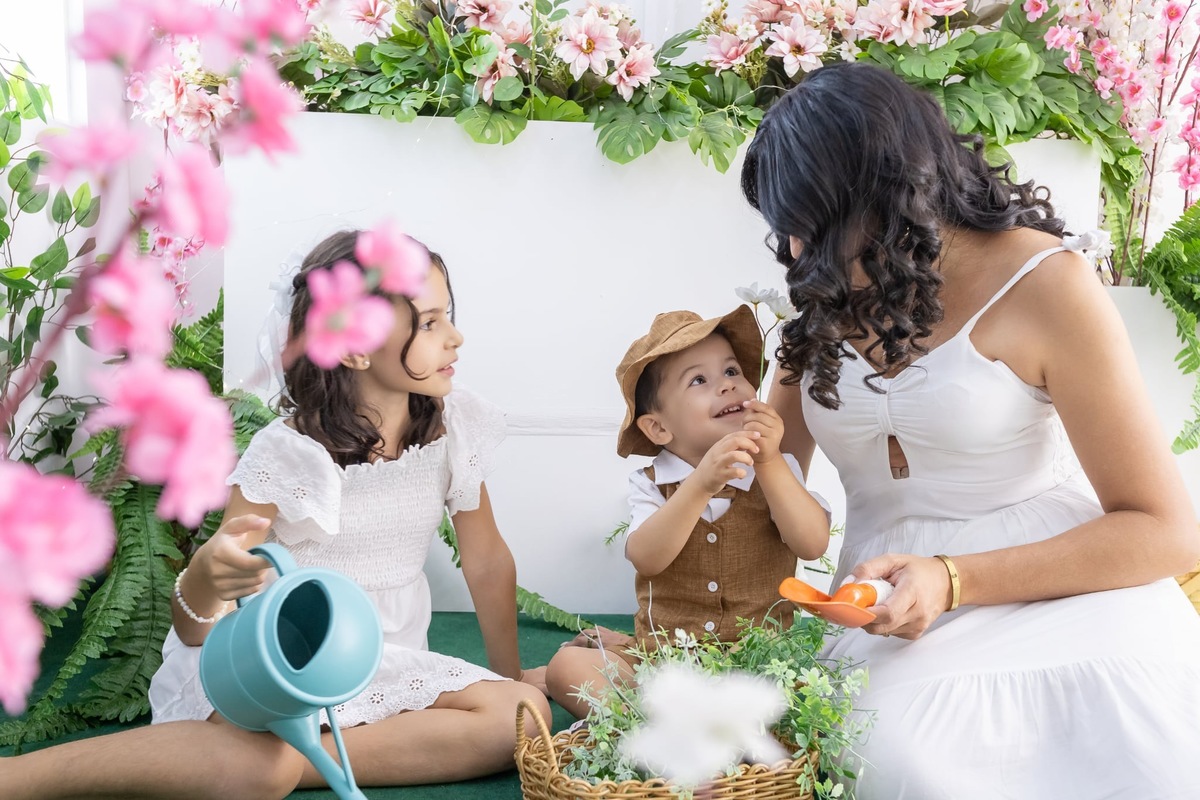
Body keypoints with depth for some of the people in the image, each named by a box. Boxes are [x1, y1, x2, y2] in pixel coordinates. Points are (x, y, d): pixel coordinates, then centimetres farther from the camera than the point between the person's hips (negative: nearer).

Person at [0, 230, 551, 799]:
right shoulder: (287, 453, -14)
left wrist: (511, 675, 15)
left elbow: (487, 559, 11)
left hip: (380, 664, 5)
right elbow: (194, 633, -15)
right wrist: (207, 576, -38)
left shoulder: (455, 428, -3)